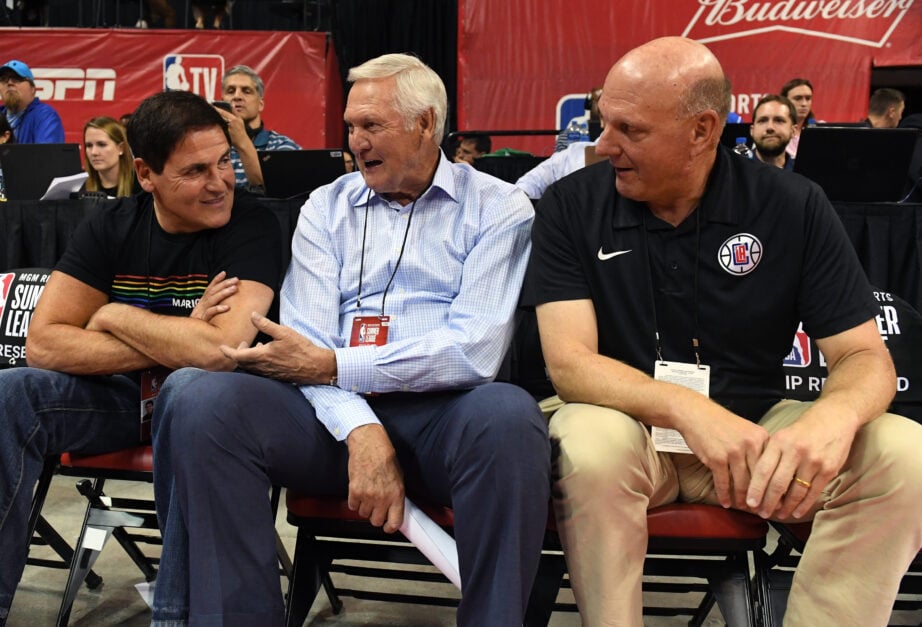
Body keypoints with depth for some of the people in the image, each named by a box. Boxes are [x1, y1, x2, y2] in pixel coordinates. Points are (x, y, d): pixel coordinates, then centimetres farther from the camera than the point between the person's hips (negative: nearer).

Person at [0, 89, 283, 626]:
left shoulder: (253, 229, -15)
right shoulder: (111, 228, -3)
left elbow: (218, 352, -31)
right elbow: (43, 344, -12)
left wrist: (114, 316, -15)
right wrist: (174, 346, -21)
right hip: (125, 397, 4)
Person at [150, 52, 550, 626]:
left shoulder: (498, 207, 6)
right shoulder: (327, 207, 16)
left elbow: (475, 350, -8)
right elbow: (308, 339, 2)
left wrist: (333, 364, -10)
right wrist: (362, 432, -18)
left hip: (441, 410, -2)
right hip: (337, 409, 3)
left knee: (505, 413, -37)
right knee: (199, 398, -23)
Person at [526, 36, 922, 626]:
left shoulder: (793, 207, -5)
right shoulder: (572, 205, -7)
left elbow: (864, 356, -6)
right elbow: (568, 361, -15)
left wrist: (834, 415, -32)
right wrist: (686, 409, -34)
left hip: (756, 427, 2)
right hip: (627, 422, -1)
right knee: (588, 444, -35)